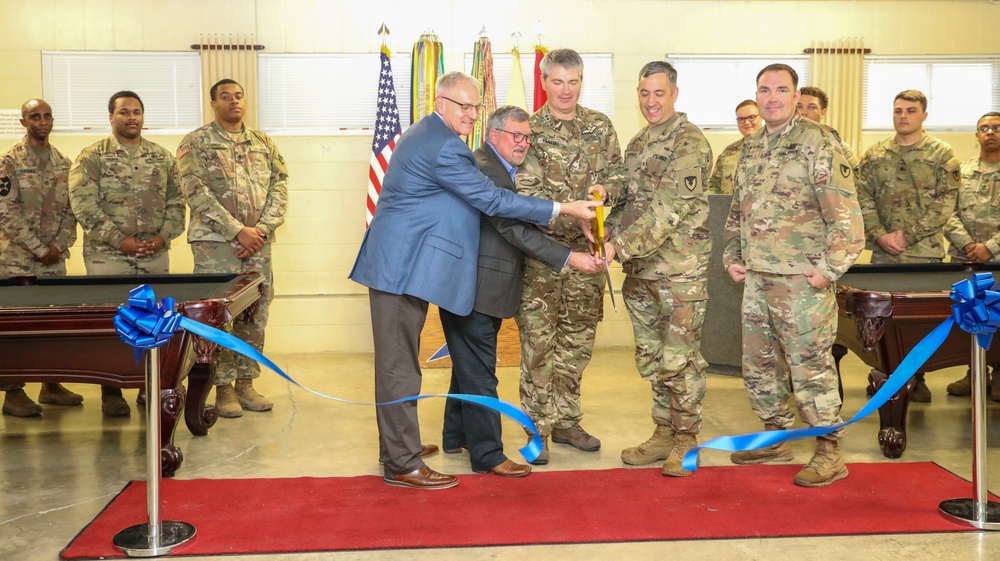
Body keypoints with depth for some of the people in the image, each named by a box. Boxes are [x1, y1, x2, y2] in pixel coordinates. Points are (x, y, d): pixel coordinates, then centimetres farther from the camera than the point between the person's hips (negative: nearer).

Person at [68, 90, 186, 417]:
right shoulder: (91, 157, 0)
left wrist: (163, 236, -5)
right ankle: (111, 393, 11)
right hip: (107, 257, -3)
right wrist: (120, 239, -14)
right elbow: (84, 205, -8)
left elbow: (176, 201, 10)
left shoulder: (163, 157, 11)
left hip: (156, 257, 3)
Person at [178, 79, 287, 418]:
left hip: (258, 242, 4)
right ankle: (223, 388, 8)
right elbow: (197, 193, -10)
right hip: (215, 242, -4)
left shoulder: (264, 143, 14)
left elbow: (279, 187, 7)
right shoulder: (196, 143, 0)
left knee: (256, 315, 7)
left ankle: (246, 383, 18)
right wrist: (238, 231, -16)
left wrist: (262, 229, -8)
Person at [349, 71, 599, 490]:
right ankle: (402, 465, 1)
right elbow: (492, 200, -17)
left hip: (395, 264, 11)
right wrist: (563, 209, -14)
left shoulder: (424, 134, 18)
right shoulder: (443, 146, -16)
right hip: (404, 267, -11)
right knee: (400, 365, -5)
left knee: (398, 361, 17)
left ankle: (397, 446, 29)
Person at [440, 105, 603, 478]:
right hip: (471, 289, -11)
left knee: (470, 365, 20)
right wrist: (568, 258, -26)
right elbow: (513, 228, -25)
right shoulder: (482, 168, -19)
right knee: (479, 372, -4)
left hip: (481, 289, 11)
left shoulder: (502, 169, 16)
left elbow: (516, 225, 18)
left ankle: (457, 437, 33)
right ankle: (488, 455, 4)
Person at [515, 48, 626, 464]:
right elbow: (526, 190, -12)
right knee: (538, 341, -1)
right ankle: (537, 429, 9)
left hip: (586, 248, 4)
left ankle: (566, 422, 24)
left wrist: (604, 188, -12)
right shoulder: (529, 129, -3)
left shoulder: (600, 126, 10)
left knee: (578, 340, 11)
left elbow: (617, 173, 11)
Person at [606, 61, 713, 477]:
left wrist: (624, 245, -26)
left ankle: (686, 439, 13)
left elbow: (668, 208, -21)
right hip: (639, 269, 8)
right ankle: (664, 432, 26)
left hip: (680, 269, -8)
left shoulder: (690, 143, -11)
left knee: (680, 358, -1)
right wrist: (610, 238, 0)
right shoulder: (637, 143, 15)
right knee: (650, 357, 13)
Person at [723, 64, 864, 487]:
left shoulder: (817, 143, -8)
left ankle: (829, 453, 10)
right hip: (755, 278, 8)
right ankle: (776, 438, 31)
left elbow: (846, 214, -12)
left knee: (810, 366, -3)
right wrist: (732, 257, 13)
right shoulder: (751, 149, 14)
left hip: (801, 279, -7)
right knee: (759, 367, 14)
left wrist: (828, 269, -16)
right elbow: (737, 211, 24)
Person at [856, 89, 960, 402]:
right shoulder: (875, 155, 9)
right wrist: (880, 235, -9)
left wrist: (907, 235, -13)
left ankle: (918, 377, 16)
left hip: (925, 251, -2)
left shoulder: (942, 154, 1)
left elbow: (945, 204, -5)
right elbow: (864, 198, 5)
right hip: (882, 253, 2)